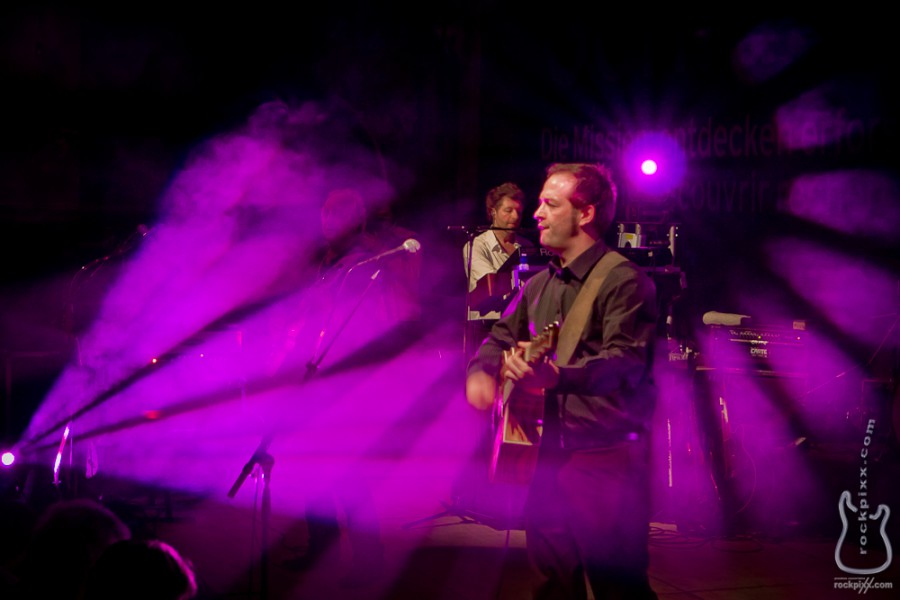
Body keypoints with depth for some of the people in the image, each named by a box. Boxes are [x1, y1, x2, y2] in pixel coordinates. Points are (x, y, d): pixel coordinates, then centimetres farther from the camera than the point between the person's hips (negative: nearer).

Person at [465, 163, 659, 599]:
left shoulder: (624, 281, -12)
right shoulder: (539, 285, 15)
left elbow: (625, 361, -25)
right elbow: (500, 338, 25)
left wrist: (556, 375, -41)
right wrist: (480, 372, 1)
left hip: (608, 457, -8)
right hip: (552, 454, 8)